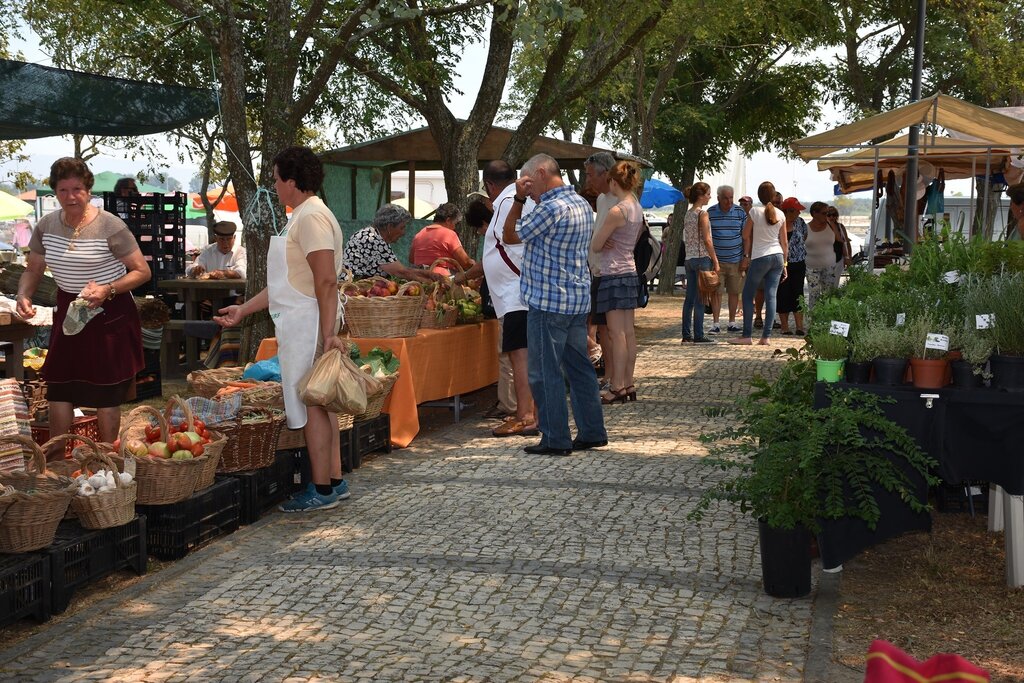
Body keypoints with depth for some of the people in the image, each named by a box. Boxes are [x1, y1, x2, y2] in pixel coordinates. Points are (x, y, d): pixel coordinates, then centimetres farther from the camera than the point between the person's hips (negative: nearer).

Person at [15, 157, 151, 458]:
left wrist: (107, 290, -25)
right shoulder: (46, 226, 0)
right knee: (58, 386, 9)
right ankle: (56, 456, 24)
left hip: (109, 315, -5)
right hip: (68, 313, 5)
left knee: (106, 391, 1)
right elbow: (32, 269, 13)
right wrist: (23, 295, -8)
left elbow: (143, 272, -11)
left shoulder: (110, 226, -15)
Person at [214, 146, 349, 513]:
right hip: (301, 323, 10)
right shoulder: (301, 216, 19)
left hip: (309, 322, -10)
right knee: (320, 403, 13)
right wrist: (243, 310, 22)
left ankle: (321, 489, 2)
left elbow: (327, 281, -22)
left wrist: (328, 332, -25)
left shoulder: (311, 216, -15)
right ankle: (335, 481, 19)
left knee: (311, 404, -5)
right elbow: (285, 283, 22)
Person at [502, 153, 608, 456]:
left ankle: (555, 439, 2)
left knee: (545, 373, -2)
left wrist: (518, 199, -3)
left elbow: (510, 236, -8)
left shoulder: (551, 208, -16)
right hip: (578, 299, 9)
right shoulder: (582, 204, 13)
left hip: (548, 302, -9)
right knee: (579, 367, 13)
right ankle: (592, 432, 17)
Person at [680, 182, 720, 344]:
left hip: (689, 258, 8)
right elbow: (707, 240, -14)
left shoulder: (688, 213, 13)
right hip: (702, 258, -8)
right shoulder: (702, 213, -10)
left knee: (690, 298, 9)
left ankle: (686, 335, 10)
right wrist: (716, 261, -11)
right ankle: (698, 335, -4)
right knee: (700, 299, -5)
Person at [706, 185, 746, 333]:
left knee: (734, 292, 7)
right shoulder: (710, 213, -1)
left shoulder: (740, 212, 2)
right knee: (716, 292, -2)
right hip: (716, 260, -1)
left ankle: (732, 322, 16)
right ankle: (715, 323, 4)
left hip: (736, 260, 1)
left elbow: (745, 236, 7)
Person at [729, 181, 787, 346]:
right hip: (777, 257, 5)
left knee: (748, 295, 5)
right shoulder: (780, 214, 5)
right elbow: (784, 242, 9)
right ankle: (766, 336, 0)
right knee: (771, 296, 3)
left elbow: (745, 235, 0)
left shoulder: (755, 212, -7)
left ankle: (747, 335, 2)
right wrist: (784, 263, 16)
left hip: (760, 258, -5)